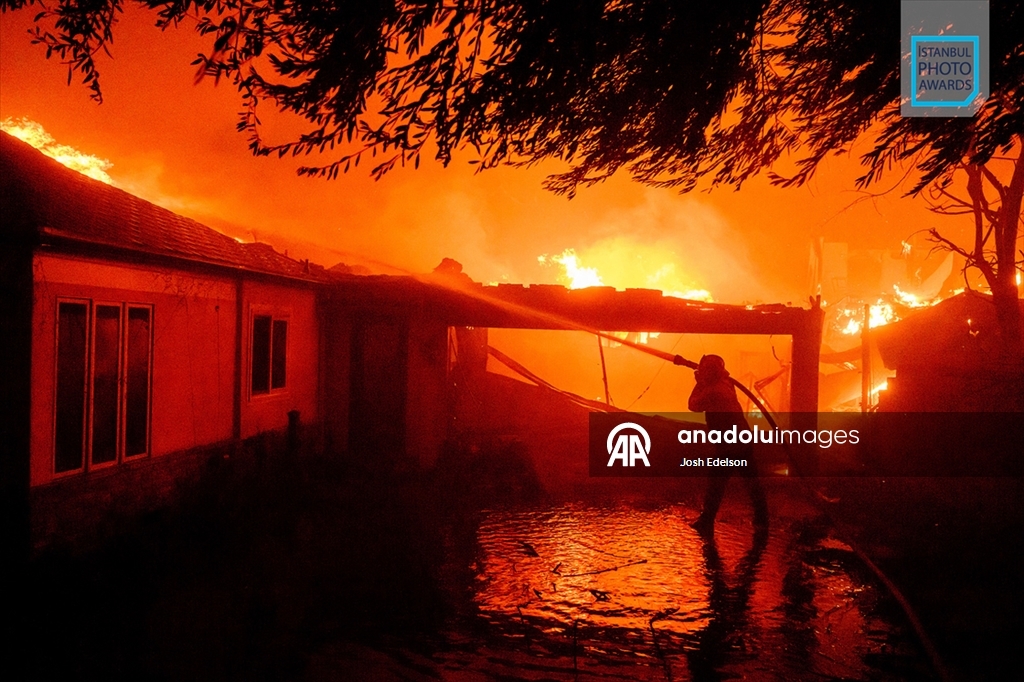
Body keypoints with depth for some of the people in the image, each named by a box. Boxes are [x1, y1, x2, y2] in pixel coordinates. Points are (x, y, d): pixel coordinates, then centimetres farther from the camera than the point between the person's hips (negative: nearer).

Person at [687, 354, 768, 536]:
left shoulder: (712, 391, -18)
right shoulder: (725, 384, 7)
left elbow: (694, 406, -4)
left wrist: (699, 383, 3)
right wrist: (702, 383, 16)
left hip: (728, 445, -8)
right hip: (744, 439, 8)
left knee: (716, 483, 0)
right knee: (752, 480, 15)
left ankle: (706, 523, 5)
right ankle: (762, 520, 24)